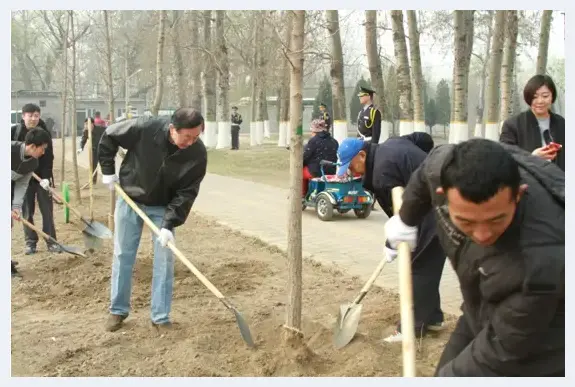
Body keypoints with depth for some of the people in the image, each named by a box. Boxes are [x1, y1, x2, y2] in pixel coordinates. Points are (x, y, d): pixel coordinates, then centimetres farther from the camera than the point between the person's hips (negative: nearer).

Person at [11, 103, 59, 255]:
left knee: (47, 210, 3)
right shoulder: (14, 131, -6)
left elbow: (48, 157, -9)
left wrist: (46, 177, -20)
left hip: (42, 177, 0)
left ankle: (51, 241, 10)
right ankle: (30, 242, 15)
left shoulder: (44, 133, -6)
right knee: (27, 212, 7)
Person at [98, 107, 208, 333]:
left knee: (164, 259, -2)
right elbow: (109, 137, -12)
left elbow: (187, 193, -21)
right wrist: (108, 170, -9)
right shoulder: (145, 128, -30)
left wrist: (169, 224, -28)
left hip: (163, 207, 0)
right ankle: (118, 310, 22)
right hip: (130, 199, 0)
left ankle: (161, 317, 9)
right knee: (123, 255, 7)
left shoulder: (197, 154, -25)